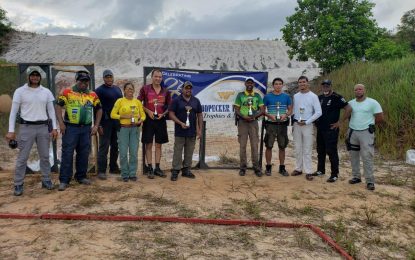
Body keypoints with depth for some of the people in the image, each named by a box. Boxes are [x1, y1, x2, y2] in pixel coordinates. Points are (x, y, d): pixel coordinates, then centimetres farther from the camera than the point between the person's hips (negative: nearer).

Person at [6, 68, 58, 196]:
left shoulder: (46, 92, 6)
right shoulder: (20, 91, -2)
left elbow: (51, 110, 8)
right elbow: (13, 112, -2)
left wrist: (54, 128, 1)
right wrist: (11, 131, -8)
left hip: (43, 127, 3)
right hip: (26, 127, -3)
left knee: (45, 156, 9)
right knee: (22, 157, 1)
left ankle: (46, 180, 21)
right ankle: (18, 185, 10)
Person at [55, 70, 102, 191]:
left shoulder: (93, 95, 8)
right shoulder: (67, 92, -1)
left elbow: (99, 110, 15)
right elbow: (58, 106, -2)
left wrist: (96, 125, 8)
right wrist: (61, 123, -11)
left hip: (86, 128, 4)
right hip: (70, 128, -3)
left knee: (84, 154, 10)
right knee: (67, 154, -2)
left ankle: (81, 176, 24)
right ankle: (64, 180, 4)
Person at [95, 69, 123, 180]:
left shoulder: (117, 89, 15)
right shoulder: (100, 90, -4)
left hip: (117, 121, 6)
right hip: (106, 122, -6)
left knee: (115, 145, 11)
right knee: (104, 146, -4)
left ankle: (113, 167, 23)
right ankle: (101, 171, 0)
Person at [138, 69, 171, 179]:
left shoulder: (166, 91, 6)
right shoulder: (145, 89, -1)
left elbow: (169, 106, 11)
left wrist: (163, 114, -6)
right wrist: (148, 111, -12)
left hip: (161, 120, 3)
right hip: (149, 119, -3)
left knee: (159, 145, 8)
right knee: (148, 145, 1)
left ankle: (157, 168, 17)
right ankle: (149, 169, 9)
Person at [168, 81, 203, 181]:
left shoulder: (196, 101, 9)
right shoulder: (176, 100, -1)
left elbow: (199, 115, 11)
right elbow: (171, 114, -5)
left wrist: (199, 129, 5)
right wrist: (181, 123, -15)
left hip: (192, 132, 3)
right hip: (180, 132, -3)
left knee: (189, 152, 9)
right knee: (177, 151, -1)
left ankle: (186, 170, 20)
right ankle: (175, 171, 6)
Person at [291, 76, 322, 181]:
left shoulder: (313, 96, -4)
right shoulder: (295, 96, 9)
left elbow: (318, 112, -9)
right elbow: (293, 110, 11)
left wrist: (306, 122, -12)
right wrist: (294, 121, 0)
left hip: (307, 125, -4)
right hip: (296, 124, 4)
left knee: (307, 149, -3)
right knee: (298, 148, 9)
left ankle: (308, 171, 1)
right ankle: (298, 169, 18)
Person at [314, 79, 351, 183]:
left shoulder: (336, 97, -9)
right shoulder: (319, 98, 11)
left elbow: (348, 108, -16)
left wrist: (340, 122, -15)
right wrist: (316, 121, 12)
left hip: (331, 129, -7)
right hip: (320, 129, 7)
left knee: (331, 152, -5)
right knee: (320, 151, 15)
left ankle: (334, 174, 3)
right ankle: (321, 170, 29)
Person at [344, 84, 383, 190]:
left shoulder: (372, 103, -5)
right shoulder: (350, 103, 8)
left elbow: (380, 118, -3)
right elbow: (346, 116, 18)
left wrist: (369, 123, 4)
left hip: (366, 133, -5)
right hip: (352, 132, 5)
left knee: (367, 157, -7)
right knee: (354, 156, 11)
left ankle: (370, 181, 0)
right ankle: (356, 177, 24)